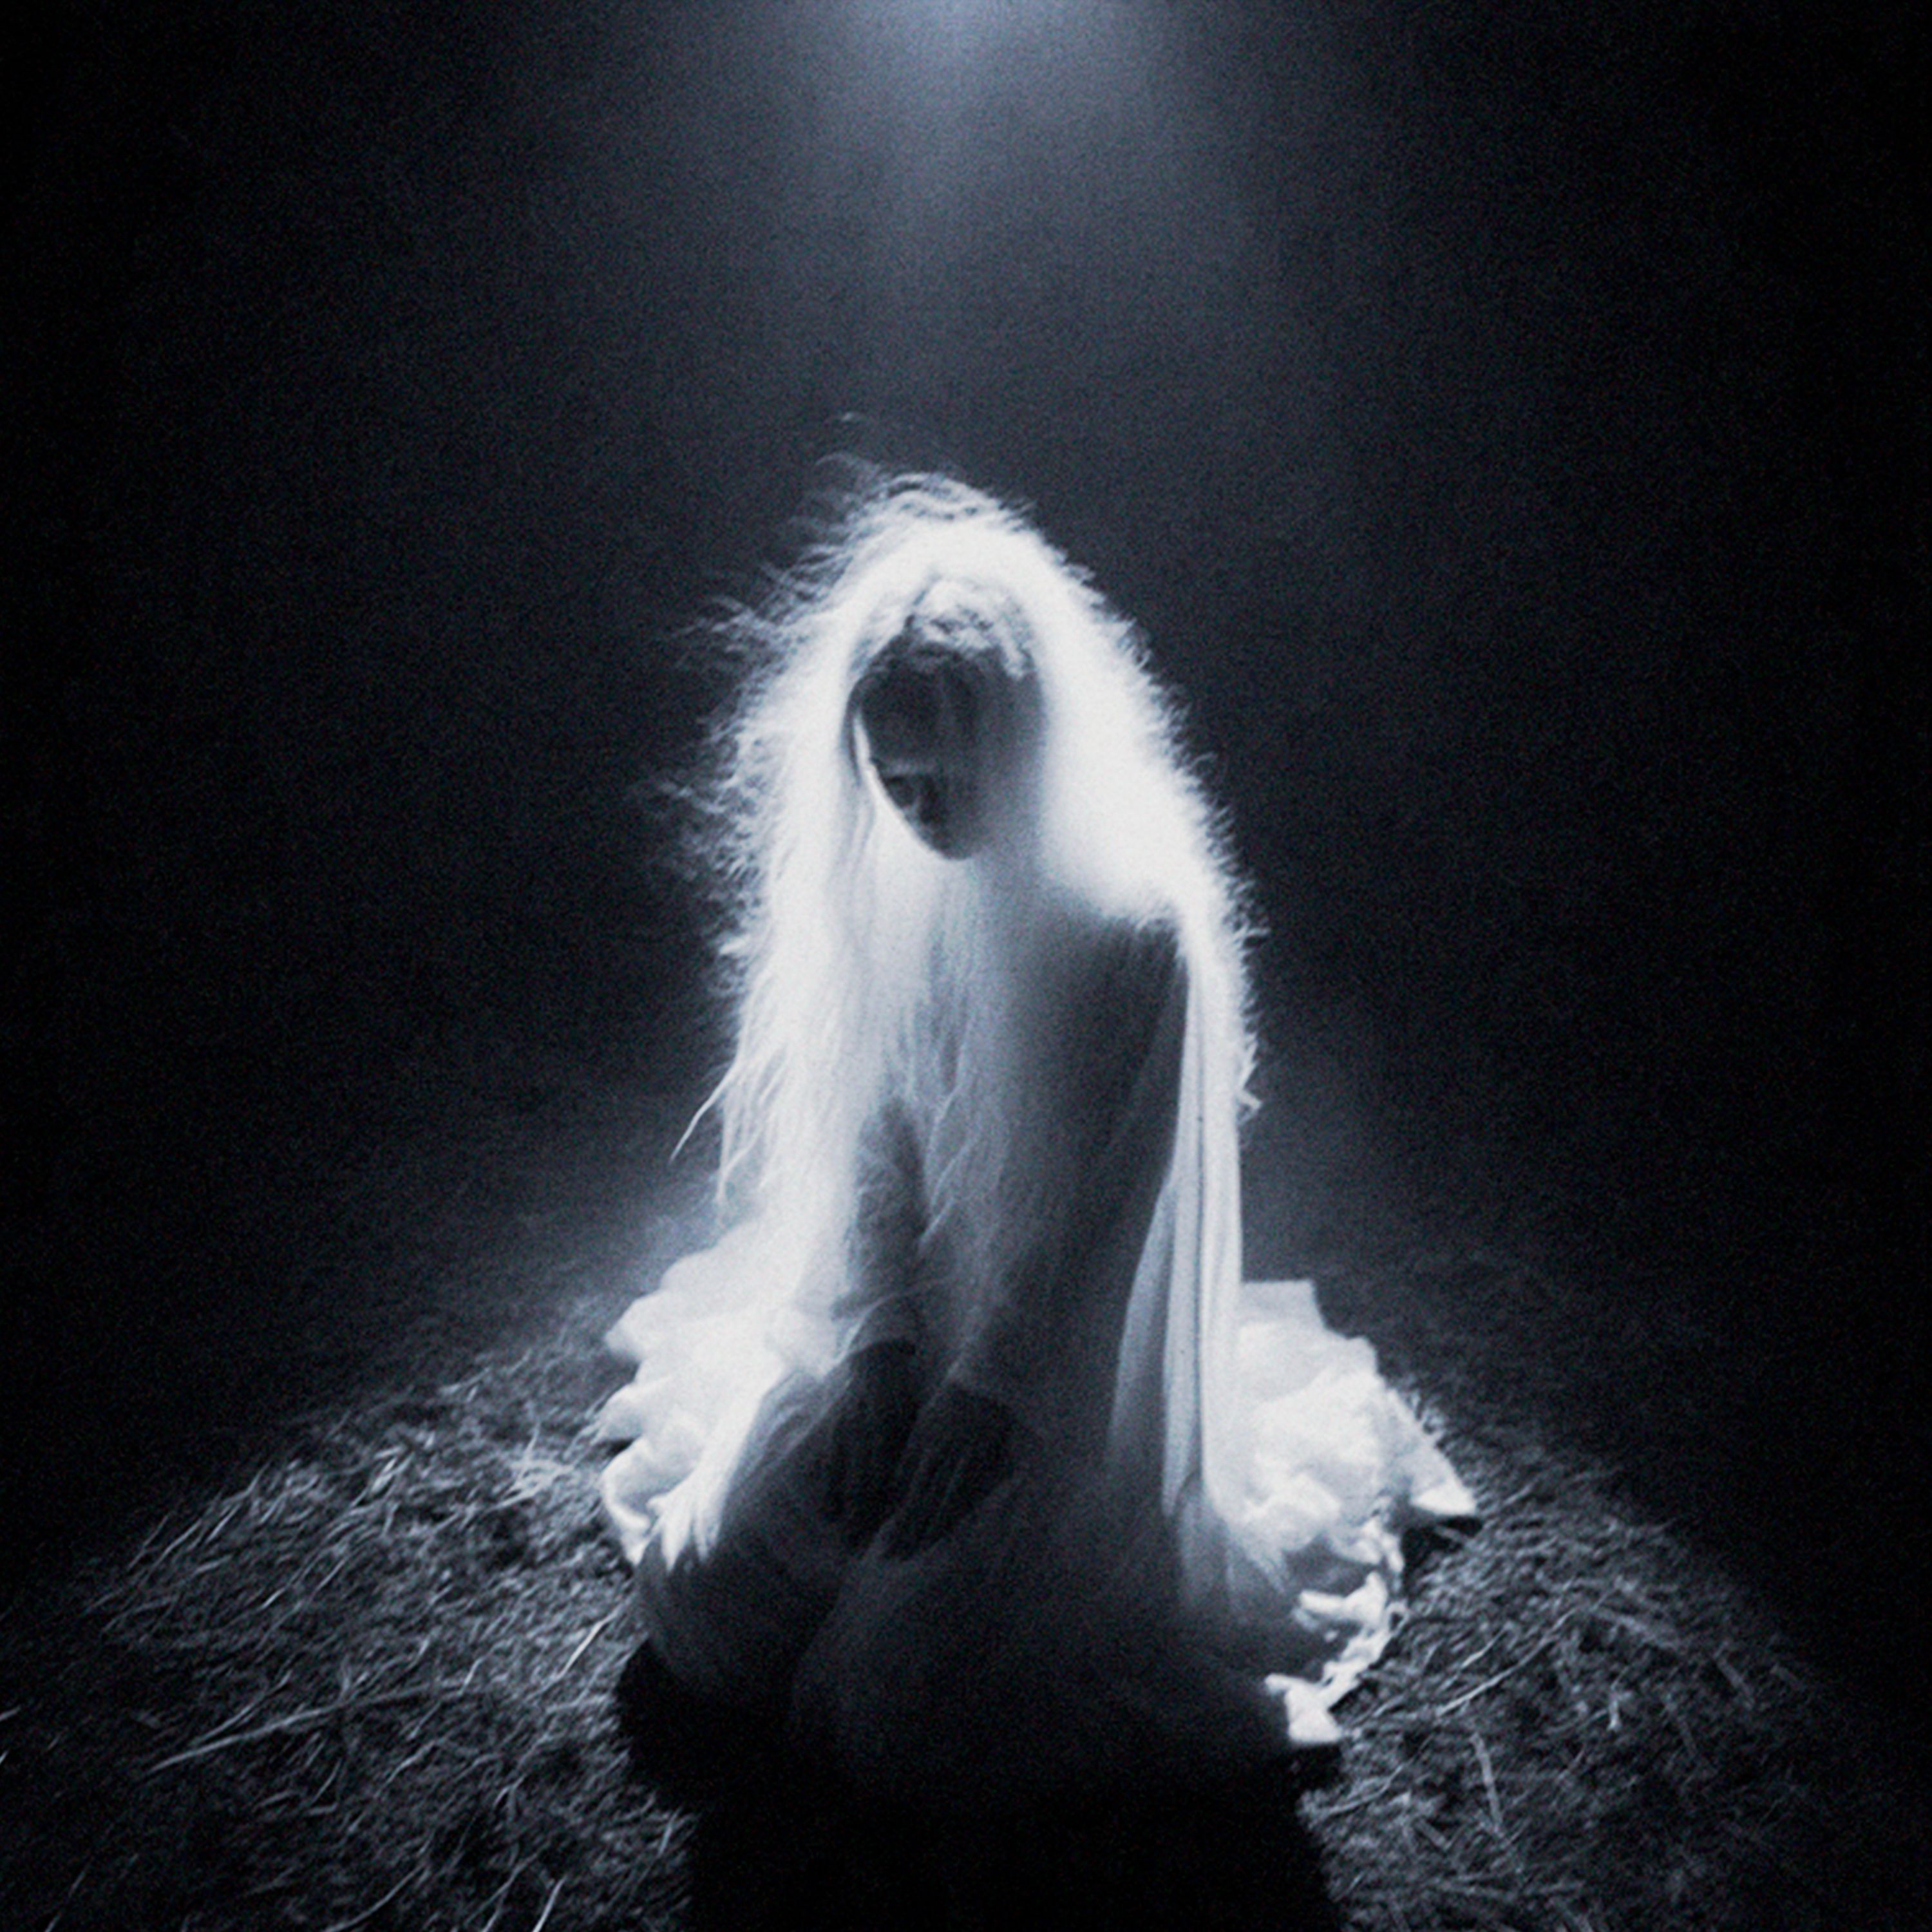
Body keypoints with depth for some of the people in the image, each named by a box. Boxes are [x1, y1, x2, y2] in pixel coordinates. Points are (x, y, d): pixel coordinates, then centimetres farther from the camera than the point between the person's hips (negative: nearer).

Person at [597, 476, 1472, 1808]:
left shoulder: (1135, 920, -24)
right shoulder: (883, 873, -7)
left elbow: (1101, 1200, -18)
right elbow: (866, 1129, -2)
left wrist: (983, 1395, -15)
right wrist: (879, 1348, -9)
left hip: (1057, 1340, -5)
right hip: (898, 1308, 6)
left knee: (904, 1707, -3)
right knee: (700, 1597, 7)